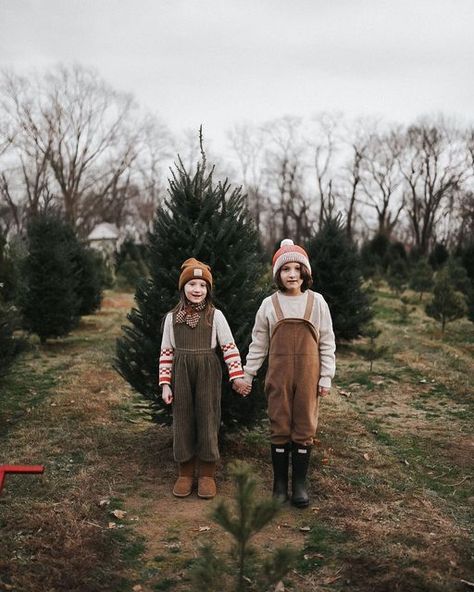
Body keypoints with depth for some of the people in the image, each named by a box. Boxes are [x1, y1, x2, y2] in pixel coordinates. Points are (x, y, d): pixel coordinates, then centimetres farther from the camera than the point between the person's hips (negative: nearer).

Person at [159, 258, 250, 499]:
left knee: (207, 418, 4)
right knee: (183, 420, 7)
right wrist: (165, 384, -2)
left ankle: (207, 474, 16)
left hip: (208, 373, -1)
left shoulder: (215, 315, -2)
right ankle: (185, 473, 19)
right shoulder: (172, 317, 2)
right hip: (181, 373, 1)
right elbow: (166, 352, 3)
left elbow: (229, 347, -3)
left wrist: (237, 376, -10)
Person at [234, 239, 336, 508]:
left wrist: (326, 376, -1)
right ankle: (280, 482, 17)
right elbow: (259, 344, 8)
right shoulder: (269, 304, 2)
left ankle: (300, 483, 17)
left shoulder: (317, 302, 1)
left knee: (304, 428, 5)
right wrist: (247, 374, 6)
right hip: (279, 375, 0)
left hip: (308, 375, 0)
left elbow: (327, 342, 3)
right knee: (280, 428, 6)